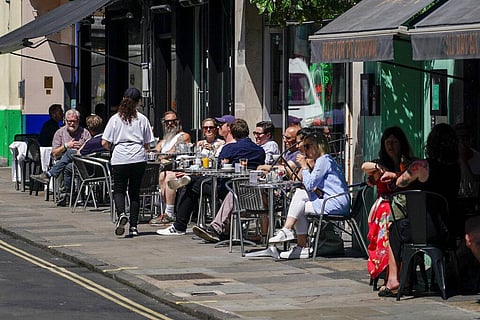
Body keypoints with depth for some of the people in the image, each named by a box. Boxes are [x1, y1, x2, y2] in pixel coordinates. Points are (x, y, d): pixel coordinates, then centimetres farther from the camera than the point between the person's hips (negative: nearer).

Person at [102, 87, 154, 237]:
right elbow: (147, 145, 8)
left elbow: (105, 143, 1)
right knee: (134, 191, 10)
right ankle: (133, 226, 5)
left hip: (119, 158, -1)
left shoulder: (115, 119, 3)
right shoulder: (142, 119, 4)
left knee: (119, 190, 8)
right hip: (138, 159, 1)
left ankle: (121, 214, -20)